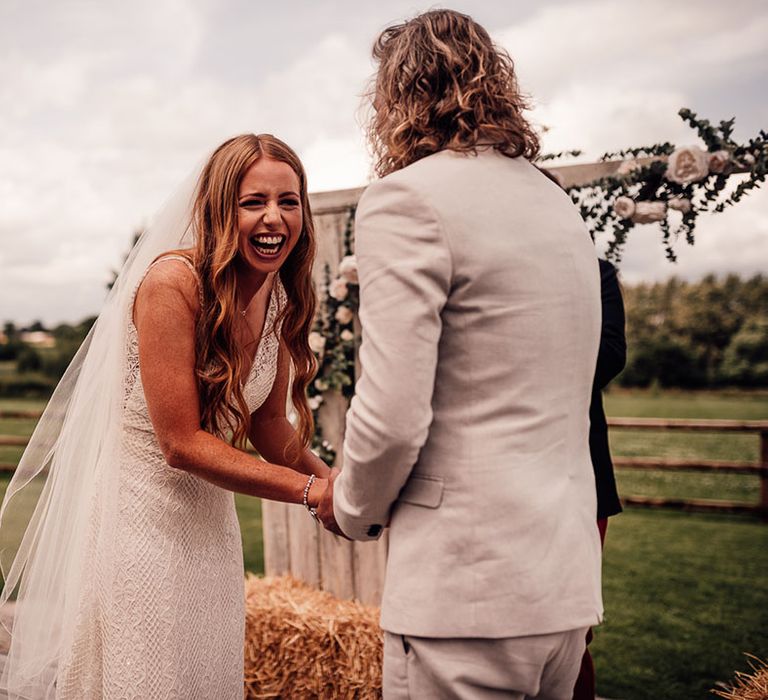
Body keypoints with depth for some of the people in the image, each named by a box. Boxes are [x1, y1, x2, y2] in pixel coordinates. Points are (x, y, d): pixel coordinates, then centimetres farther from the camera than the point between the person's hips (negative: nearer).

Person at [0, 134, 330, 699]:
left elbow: (267, 423, 5)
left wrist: (334, 481, -11)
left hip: (211, 522, 7)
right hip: (138, 518, -7)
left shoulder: (281, 298, -1)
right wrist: (310, 491, -25)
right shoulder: (172, 281, -22)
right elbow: (181, 443, -23)